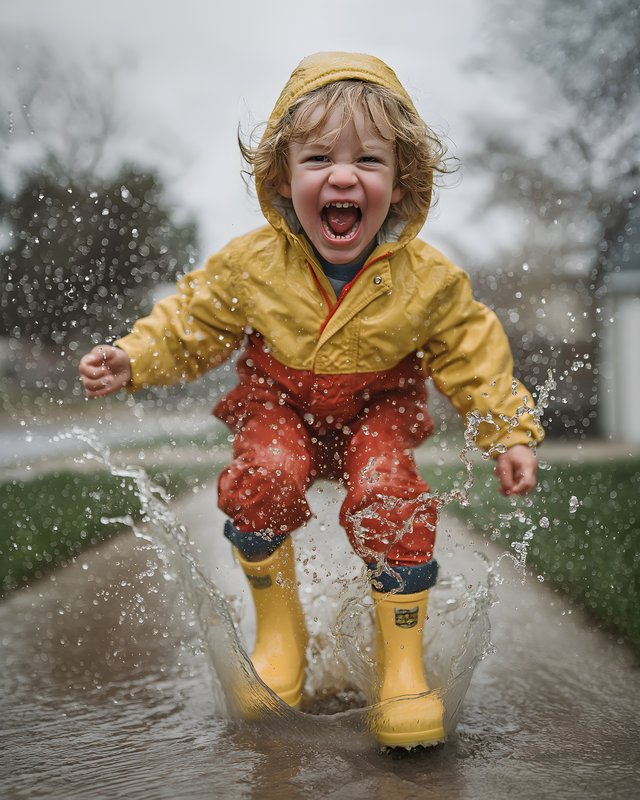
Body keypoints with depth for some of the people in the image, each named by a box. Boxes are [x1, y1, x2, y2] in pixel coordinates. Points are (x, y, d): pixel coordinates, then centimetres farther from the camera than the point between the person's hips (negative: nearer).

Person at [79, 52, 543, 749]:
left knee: (388, 496, -27)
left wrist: (510, 433, -6)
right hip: (280, 404, 1)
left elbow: (470, 354, -4)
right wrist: (131, 360, -15)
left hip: (379, 409, 0)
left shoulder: (427, 278, -18)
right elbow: (191, 324, -3)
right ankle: (277, 630, -3)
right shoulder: (252, 264, -17)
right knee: (264, 480, -28)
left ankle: (402, 661, -7)